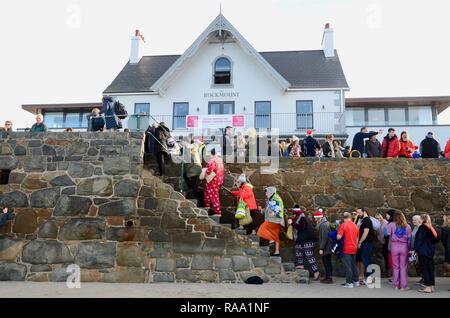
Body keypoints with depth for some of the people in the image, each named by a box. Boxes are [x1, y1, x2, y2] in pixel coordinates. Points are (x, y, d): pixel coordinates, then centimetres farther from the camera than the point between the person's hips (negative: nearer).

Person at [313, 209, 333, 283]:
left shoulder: (323, 225, -19)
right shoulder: (322, 224, 11)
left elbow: (324, 238, -23)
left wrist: (321, 248, -20)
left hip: (326, 248, -10)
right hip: (327, 248, 10)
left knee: (327, 263, -2)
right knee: (327, 263, 15)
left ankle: (329, 278, 4)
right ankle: (327, 277, 23)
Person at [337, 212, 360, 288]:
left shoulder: (343, 225, -11)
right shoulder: (355, 226, 8)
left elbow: (339, 237, -18)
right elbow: (357, 238, 17)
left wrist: (337, 238, 4)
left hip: (346, 249, -6)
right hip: (354, 249, 6)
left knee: (348, 266, -2)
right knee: (353, 265, 16)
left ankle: (349, 283, -1)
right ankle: (356, 281, 23)